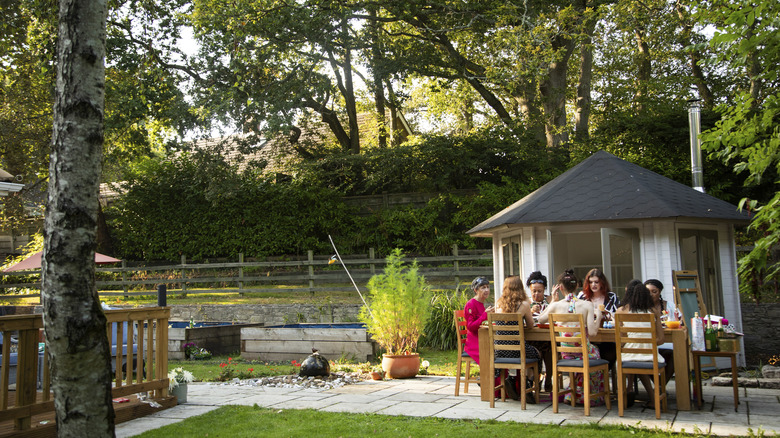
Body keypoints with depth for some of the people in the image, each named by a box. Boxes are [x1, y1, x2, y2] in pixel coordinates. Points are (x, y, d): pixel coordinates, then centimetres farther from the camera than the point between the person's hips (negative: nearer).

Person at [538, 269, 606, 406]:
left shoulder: (555, 305, -8)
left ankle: (572, 395, 40)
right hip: (584, 352, -2)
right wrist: (598, 316, 0)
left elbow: (540, 320, 11)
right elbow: (592, 331, -18)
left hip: (565, 354, 2)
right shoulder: (587, 305, -12)